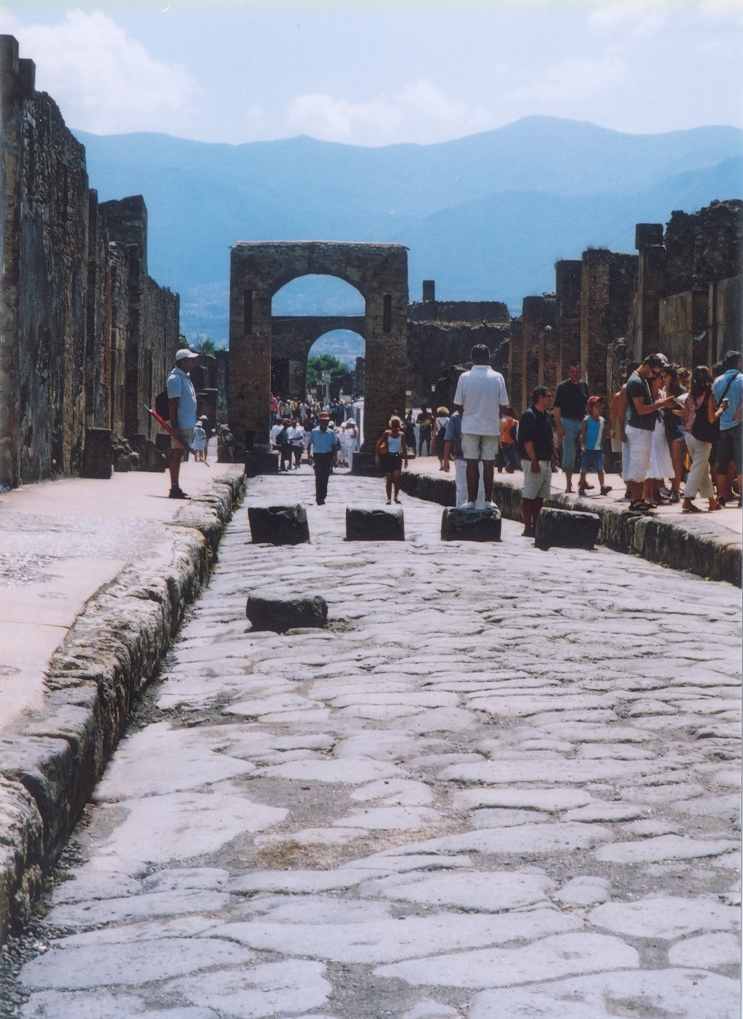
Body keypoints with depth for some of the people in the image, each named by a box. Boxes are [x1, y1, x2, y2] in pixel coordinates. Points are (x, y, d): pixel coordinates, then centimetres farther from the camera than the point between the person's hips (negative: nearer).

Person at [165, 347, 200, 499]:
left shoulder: (185, 377, 18)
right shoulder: (175, 378, -13)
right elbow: (172, 404, -18)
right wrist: (175, 428, -22)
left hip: (188, 423, 9)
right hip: (180, 424, -9)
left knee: (178, 455, 12)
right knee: (176, 454, -7)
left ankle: (176, 488, 17)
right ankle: (174, 488, -6)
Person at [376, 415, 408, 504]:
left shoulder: (401, 434, 4)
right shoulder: (387, 433, -1)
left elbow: (404, 447, 12)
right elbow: (378, 443, 2)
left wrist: (405, 458, 10)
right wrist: (379, 454, -4)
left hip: (397, 456, 0)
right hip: (388, 456, 0)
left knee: (396, 476, -15)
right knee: (388, 479, 1)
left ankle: (396, 496, -1)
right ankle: (389, 498, 8)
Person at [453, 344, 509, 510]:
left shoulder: (464, 377, -5)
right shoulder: (497, 377, -3)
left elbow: (458, 404, -2)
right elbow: (503, 405, -1)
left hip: (470, 426, -1)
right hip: (491, 427, 1)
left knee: (472, 463, 4)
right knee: (489, 463, 6)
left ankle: (471, 500, 3)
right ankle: (488, 500, 8)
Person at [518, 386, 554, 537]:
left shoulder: (546, 416, 16)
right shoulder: (528, 415, -11)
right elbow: (527, 441, -17)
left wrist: (552, 456, 16)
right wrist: (534, 460, -20)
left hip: (546, 461, 9)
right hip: (533, 461, -9)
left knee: (540, 496, 9)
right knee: (528, 496, -5)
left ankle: (536, 526, 13)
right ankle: (528, 527, -4)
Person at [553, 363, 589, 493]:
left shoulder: (583, 386, 11)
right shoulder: (562, 387, -5)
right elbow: (556, 408, -8)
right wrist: (559, 426, -15)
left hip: (582, 422, 5)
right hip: (568, 422, -5)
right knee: (569, 454, -2)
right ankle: (568, 484, 4)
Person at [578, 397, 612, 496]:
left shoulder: (602, 421, 6)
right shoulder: (586, 420, -5)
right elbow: (582, 434, -6)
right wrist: (583, 445, -14)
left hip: (598, 449, 3)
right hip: (587, 449, -3)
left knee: (600, 468, -5)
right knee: (584, 469, 4)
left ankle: (603, 486, -10)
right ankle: (581, 487, 14)